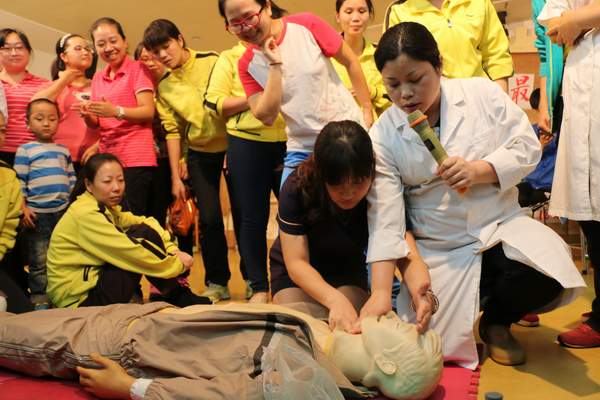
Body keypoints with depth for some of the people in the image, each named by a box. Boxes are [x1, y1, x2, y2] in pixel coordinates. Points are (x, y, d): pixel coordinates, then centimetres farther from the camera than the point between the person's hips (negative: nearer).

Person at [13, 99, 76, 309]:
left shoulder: (63, 150, 12)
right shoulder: (25, 150, -1)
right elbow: (18, 182, -4)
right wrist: (23, 208, -11)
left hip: (64, 211, 4)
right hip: (37, 214, -4)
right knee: (39, 261, 2)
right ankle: (39, 299, 12)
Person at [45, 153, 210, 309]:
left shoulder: (106, 207, 5)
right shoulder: (85, 214, -22)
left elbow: (147, 222, 5)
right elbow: (130, 253, -23)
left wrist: (173, 251, -12)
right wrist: (177, 264, -13)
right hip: (77, 299, -9)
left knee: (146, 231, -2)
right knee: (142, 236, -13)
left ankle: (180, 297, 4)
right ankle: (180, 299, 0)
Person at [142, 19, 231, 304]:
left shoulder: (213, 62, -7)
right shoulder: (164, 87, 4)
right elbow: (172, 131, 4)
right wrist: (175, 176, 2)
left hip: (231, 144, -3)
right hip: (199, 154, 3)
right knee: (209, 218, -1)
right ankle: (217, 283, 15)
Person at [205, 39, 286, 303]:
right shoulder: (228, 59, 8)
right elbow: (215, 104, -4)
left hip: (288, 141, 2)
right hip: (246, 145, -2)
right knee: (252, 219, 3)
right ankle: (258, 287, 15)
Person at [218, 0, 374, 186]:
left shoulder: (306, 25, -9)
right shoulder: (247, 65, -4)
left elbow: (351, 62, -1)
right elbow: (267, 116, -12)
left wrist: (367, 112, -2)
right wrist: (275, 65, -18)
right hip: (302, 151, 1)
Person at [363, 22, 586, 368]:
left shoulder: (483, 93, -5)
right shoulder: (382, 136, -8)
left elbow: (527, 147, -3)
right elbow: (385, 217, -13)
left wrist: (477, 170, -22)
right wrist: (381, 292, -21)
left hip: (500, 226, 1)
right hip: (438, 249, 0)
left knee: (548, 274, -29)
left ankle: (496, 320, 6)